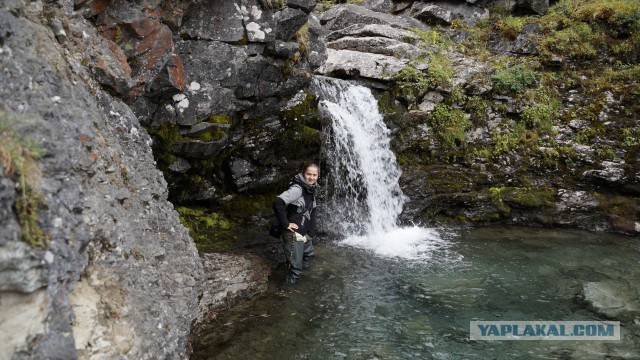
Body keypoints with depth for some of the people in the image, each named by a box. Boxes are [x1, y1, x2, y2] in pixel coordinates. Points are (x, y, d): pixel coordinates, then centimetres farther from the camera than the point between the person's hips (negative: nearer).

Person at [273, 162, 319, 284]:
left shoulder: (311, 189, 7)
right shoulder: (297, 188, -22)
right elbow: (277, 203, -32)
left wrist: (311, 232, 8)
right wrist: (285, 224, -25)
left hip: (305, 233, 10)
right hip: (294, 234, -10)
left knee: (308, 255, 31)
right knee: (295, 266, -5)